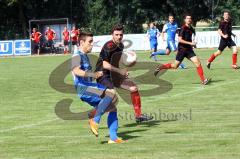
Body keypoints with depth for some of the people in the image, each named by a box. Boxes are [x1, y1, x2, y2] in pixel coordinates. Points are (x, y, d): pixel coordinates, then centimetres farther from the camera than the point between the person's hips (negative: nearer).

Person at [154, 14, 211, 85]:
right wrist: (190, 43, -25)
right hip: (182, 49, -6)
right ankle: (160, 68, 19)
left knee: (198, 63, -7)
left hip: (189, 50, 6)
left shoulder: (191, 29, 9)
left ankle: (203, 80, -8)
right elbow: (179, 40, -22)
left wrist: (193, 44, 12)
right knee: (175, 66, 1)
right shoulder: (183, 28, -14)